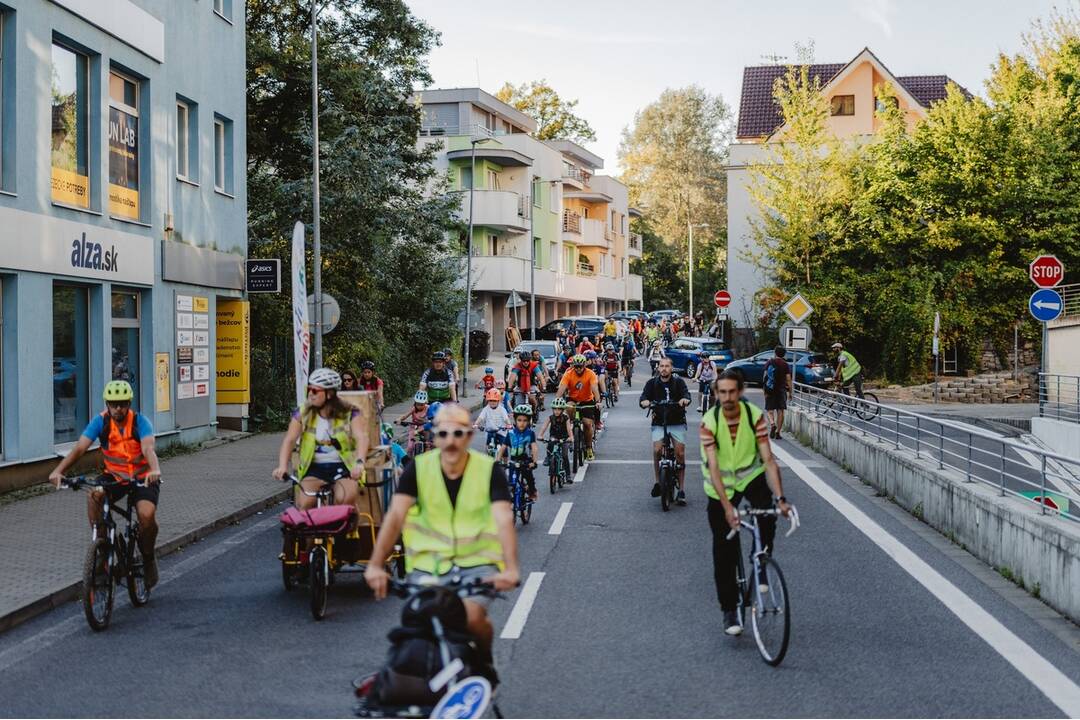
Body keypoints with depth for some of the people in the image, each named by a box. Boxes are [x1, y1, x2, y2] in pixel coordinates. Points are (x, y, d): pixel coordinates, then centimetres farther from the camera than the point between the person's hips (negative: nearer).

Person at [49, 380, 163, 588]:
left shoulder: (140, 421, -17)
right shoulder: (101, 421, -11)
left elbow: (148, 448, -33)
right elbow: (80, 448, -21)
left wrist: (155, 470, -55)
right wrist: (58, 471, -37)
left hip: (142, 478, -2)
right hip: (114, 476, 3)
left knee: (147, 515, -27)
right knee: (93, 496, -30)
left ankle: (148, 557, 2)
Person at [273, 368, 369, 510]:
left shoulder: (349, 413, -3)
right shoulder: (303, 413, 2)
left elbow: (361, 438, -17)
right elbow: (289, 440, -7)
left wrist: (359, 462, -37)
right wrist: (282, 466, -25)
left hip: (342, 466, -1)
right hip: (314, 467, 2)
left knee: (346, 499, -29)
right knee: (304, 503, -24)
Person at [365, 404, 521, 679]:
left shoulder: (489, 470, -7)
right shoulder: (418, 468, -4)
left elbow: (504, 520, -19)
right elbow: (395, 516, -13)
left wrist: (511, 568, -35)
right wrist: (375, 564, -26)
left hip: (478, 563, -1)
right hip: (429, 564, 2)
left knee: (472, 616, -26)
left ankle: (485, 660, 8)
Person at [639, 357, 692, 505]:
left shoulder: (678, 382, 2)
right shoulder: (652, 383, 4)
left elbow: (686, 393, -13)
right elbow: (643, 397, -7)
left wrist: (685, 399, -38)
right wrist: (645, 402, -32)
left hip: (677, 422, 0)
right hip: (659, 423, 0)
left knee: (680, 454, -6)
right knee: (656, 450, -19)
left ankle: (681, 490, 4)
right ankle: (657, 482, 2)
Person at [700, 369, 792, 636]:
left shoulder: (755, 415, -19)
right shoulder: (709, 422, -22)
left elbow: (768, 459, -21)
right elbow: (713, 468, -28)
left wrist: (780, 498, -32)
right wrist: (727, 507, -37)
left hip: (751, 476, 1)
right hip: (721, 486, 0)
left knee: (767, 517, -31)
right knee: (724, 551, 0)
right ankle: (729, 610, 13)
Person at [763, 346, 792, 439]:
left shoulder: (769, 362, 0)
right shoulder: (785, 365, -2)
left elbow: (765, 376, -2)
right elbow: (788, 379, -4)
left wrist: (764, 388, 6)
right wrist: (790, 392, 2)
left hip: (769, 389, 0)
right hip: (781, 390, 0)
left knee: (769, 409, 8)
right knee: (780, 411, 5)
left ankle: (772, 423, -20)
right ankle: (778, 432, 2)